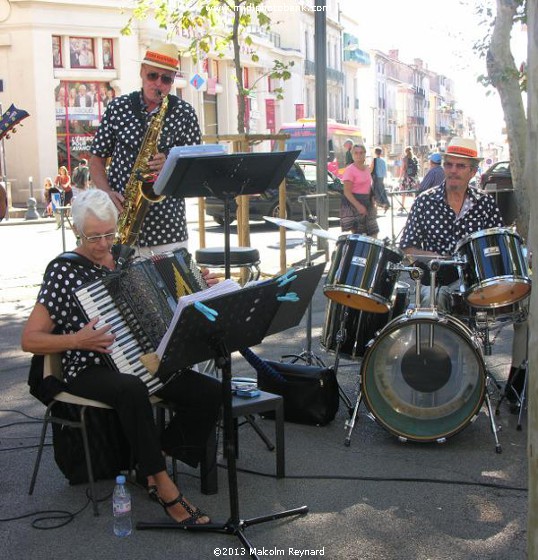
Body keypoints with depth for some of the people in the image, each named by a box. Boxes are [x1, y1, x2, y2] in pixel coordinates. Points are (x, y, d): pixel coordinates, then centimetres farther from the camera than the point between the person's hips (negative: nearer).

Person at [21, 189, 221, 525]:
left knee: (211, 391, -16)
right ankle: (163, 486, -26)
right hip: (90, 372, -5)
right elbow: (30, 340, -9)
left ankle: (157, 455, 2)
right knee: (133, 390, -40)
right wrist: (77, 340, -24)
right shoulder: (63, 271, -8)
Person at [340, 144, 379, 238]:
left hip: (367, 202, 8)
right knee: (356, 233, -7)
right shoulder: (350, 170, -12)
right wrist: (358, 206, -25)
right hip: (353, 202, -8)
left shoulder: (367, 168, 11)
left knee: (373, 233, 7)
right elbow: (347, 192, -16)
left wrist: (372, 203, 13)